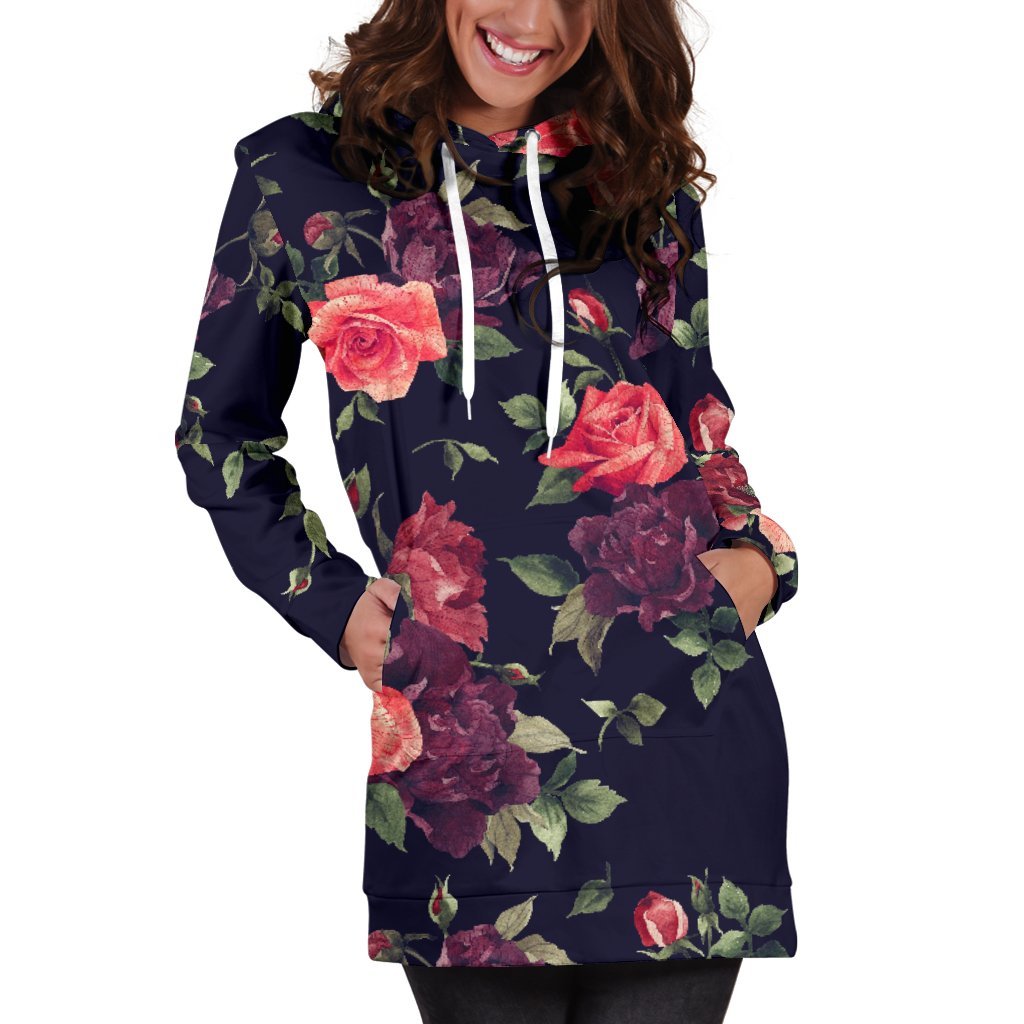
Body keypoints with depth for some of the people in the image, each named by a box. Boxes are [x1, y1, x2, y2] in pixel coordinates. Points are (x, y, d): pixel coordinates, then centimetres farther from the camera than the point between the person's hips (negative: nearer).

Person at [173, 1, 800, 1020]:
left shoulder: (644, 182, 9)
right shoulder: (302, 177, 4)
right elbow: (221, 426, 14)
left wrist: (756, 552, 4)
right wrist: (331, 603, 4)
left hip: (681, 712, 2)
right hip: (464, 735, -1)